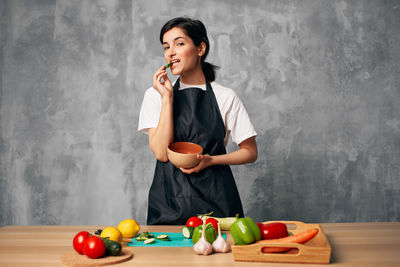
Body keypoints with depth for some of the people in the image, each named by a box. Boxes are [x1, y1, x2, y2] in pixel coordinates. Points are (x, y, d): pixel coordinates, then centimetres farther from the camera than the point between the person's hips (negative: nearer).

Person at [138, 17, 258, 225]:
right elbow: (162, 153, -8)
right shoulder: (155, 94, 3)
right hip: (169, 198, 1)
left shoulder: (225, 97, 0)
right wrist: (167, 98, -11)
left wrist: (210, 160, -11)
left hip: (215, 199, 0)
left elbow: (250, 152, 5)